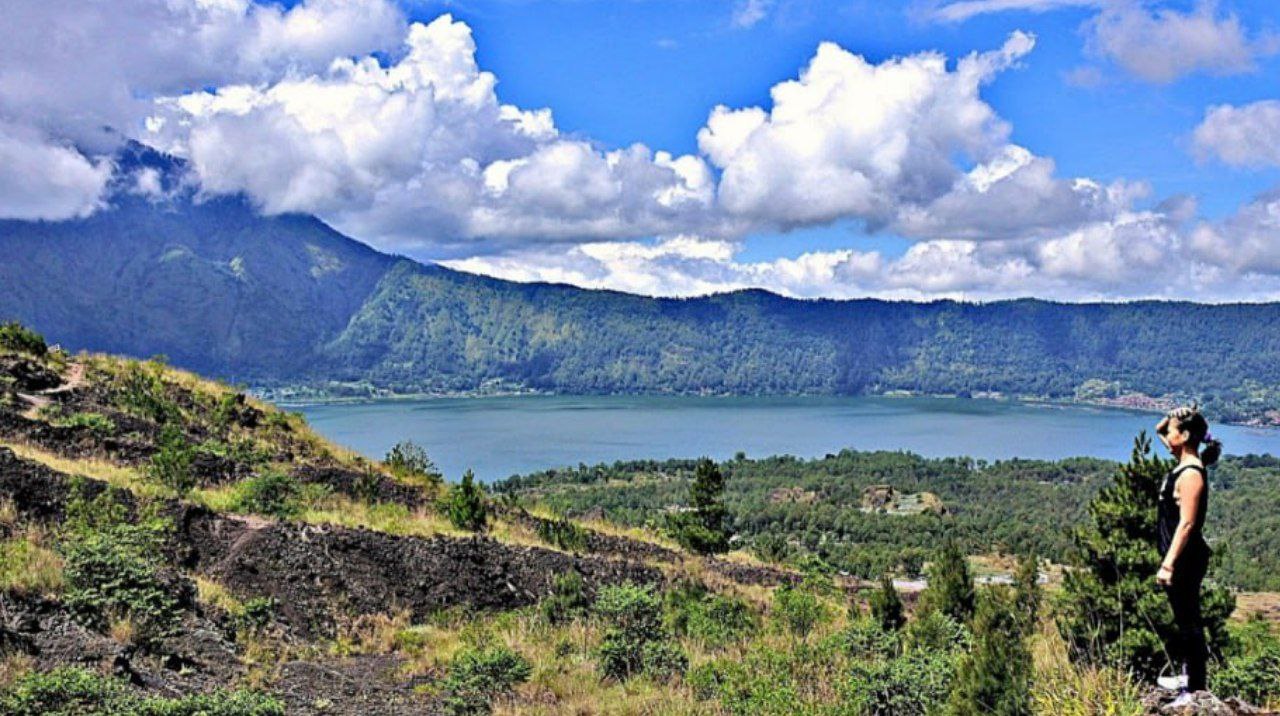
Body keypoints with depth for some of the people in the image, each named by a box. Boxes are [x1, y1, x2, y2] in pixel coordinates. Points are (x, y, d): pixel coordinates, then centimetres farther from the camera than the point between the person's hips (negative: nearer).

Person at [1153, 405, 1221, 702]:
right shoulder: (1184, 463, 6)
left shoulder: (1191, 474, -21)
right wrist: (1171, 420, 2)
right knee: (1185, 621, 21)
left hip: (1185, 560, -10)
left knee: (1189, 622, -1)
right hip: (1181, 558, 10)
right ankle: (1189, 677, 35)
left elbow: (1187, 524, -25)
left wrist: (1168, 564, -25)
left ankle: (1195, 691, 8)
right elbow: (1159, 430, 22)